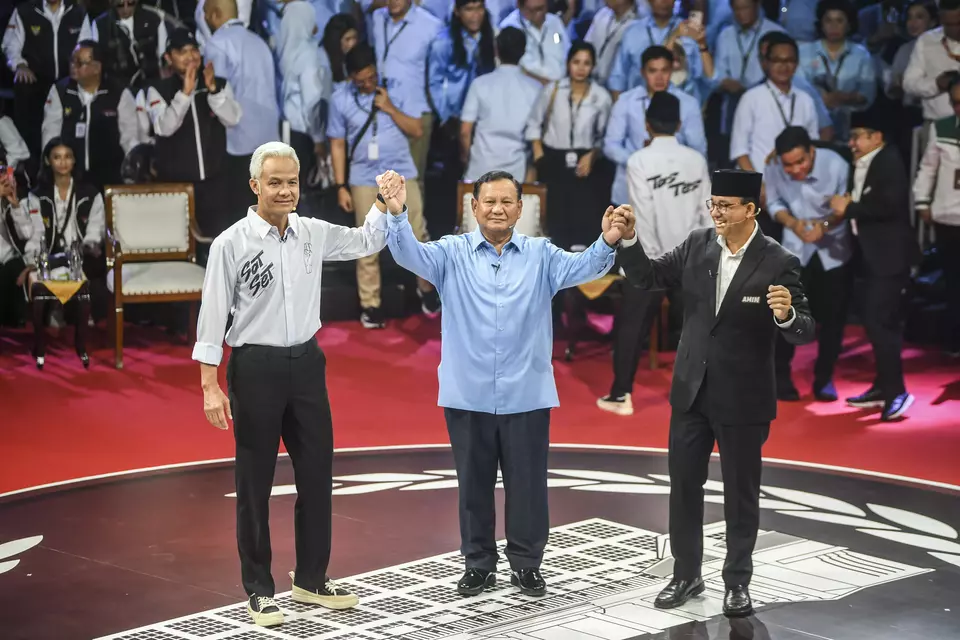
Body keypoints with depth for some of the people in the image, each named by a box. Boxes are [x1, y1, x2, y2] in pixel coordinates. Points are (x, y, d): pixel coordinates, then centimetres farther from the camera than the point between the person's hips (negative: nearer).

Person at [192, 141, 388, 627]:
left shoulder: (313, 234, 4)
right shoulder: (232, 244, -10)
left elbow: (366, 243, 20)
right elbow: (212, 315, -9)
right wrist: (210, 386, -13)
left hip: (306, 362, 5)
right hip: (256, 367, -5)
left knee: (317, 475, 12)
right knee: (255, 484, 5)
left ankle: (311, 579, 27)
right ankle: (258, 590, 17)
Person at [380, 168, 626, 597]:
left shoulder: (540, 255, 4)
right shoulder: (452, 253, 1)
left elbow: (581, 267, -10)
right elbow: (410, 255, -14)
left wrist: (607, 242, -32)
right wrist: (398, 214, -34)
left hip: (527, 395, 0)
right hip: (468, 394, 0)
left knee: (527, 483, 7)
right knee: (474, 483, 11)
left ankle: (526, 565, 22)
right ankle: (478, 564, 24)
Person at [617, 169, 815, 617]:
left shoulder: (778, 263, -14)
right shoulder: (697, 246, -2)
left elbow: (804, 331, -15)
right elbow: (647, 277, 2)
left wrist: (787, 315, -38)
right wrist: (629, 239, -15)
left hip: (743, 398, -4)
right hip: (692, 391, 4)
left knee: (740, 493, 9)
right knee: (683, 485, 12)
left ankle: (737, 582, 23)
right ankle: (686, 574, 27)